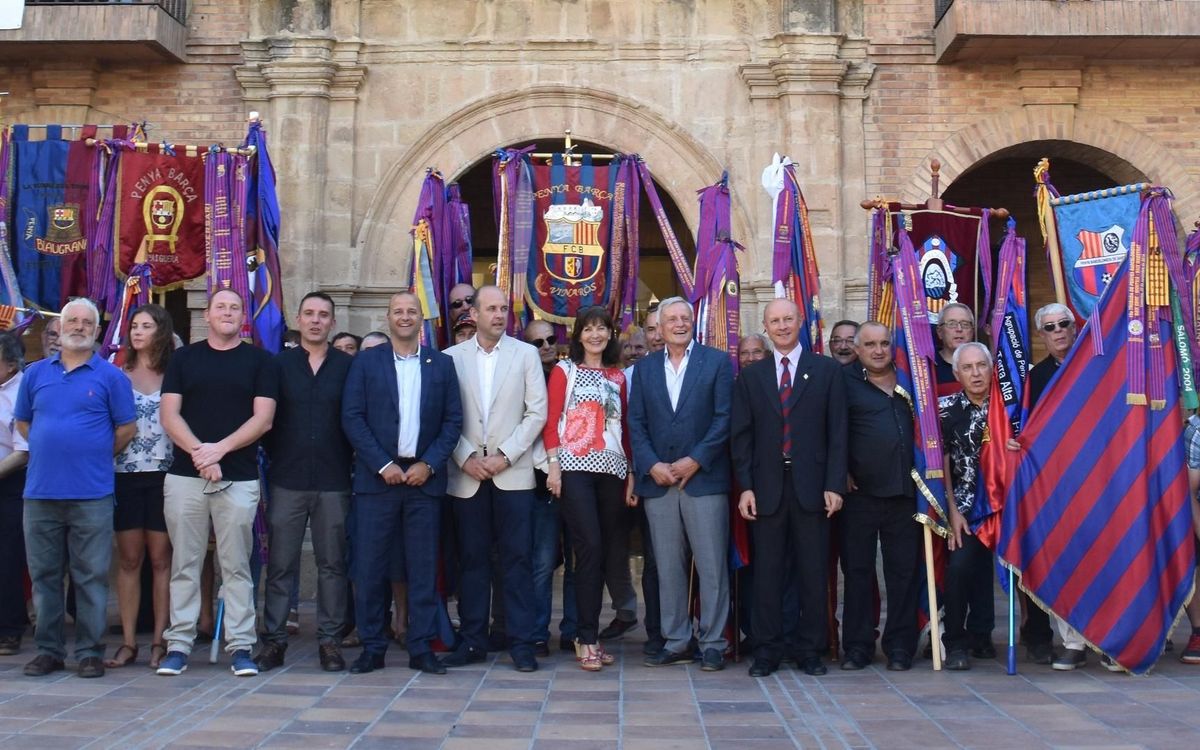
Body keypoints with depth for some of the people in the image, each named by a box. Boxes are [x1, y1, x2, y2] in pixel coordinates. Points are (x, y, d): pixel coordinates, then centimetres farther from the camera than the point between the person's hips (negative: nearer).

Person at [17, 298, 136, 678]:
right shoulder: (36, 373, 10)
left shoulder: (110, 376, 1)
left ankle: (90, 651, 9)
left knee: (91, 576, 1)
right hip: (40, 491, 3)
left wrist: (96, 457, 3)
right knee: (44, 575, 9)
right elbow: (22, 422, 19)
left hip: (91, 494, -3)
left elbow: (127, 428, 3)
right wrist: (50, 451, 9)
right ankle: (48, 649, 20)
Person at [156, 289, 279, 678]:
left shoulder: (259, 361, 7)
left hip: (238, 479, -1)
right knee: (185, 565, 4)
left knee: (237, 566, 2)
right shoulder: (184, 358, 11)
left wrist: (219, 449, -13)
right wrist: (199, 453, -12)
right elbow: (169, 416, 3)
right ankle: (178, 644, 10)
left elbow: (263, 419, -2)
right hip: (185, 476, 1)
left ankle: (240, 646, 6)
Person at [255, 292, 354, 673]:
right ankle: (274, 639, 12)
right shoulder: (278, 364, 8)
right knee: (280, 564, 3)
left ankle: (330, 639, 13)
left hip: (333, 481, 0)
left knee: (332, 563, 5)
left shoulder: (349, 366, 5)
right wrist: (273, 458, 0)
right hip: (287, 480, 0)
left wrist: (355, 465, -2)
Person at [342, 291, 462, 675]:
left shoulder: (442, 364, 9)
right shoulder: (366, 362, 6)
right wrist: (383, 465, -10)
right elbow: (352, 418, -1)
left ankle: (422, 648, 11)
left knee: (424, 565, 4)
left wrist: (429, 464, -7)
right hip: (377, 477, -1)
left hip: (424, 477, 1)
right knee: (370, 564, 0)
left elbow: (453, 420, 6)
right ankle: (372, 647, 10)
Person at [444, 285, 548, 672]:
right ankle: (473, 640, 15)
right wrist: (466, 458, -8)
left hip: (513, 473, -1)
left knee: (517, 559, 0)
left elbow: (537, 412, 0)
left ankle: (521, 643, 6)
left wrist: (504, 455, -8)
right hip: (467, 474, 1)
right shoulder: (452, 357, 6)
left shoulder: (526, 354, 5)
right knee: (472, 559, 7)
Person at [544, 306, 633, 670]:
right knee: (590, 547, -13)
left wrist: (631, 472, 9)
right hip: (575, 466, -4)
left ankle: (587, 633, 14)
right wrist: (553, 464, -11)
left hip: (612, 469, 4)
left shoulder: (618, 376, 17)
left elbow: (625, 427, 15)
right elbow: (551, 420, 0)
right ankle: (588, 638, -6)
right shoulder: (564, 370, 6)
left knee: (604, 551, 4)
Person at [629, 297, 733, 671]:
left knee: (712, 567, -1)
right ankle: (675, 643, 16)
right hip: (658, 482, 3)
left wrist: (695, 461, -11)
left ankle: (712, 644, 8)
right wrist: (651, 465, -6)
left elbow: (724, 418, -3)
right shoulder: (645, 368, 14)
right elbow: (636, 423, 9)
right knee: (668, 568, 7)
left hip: (704, 479, -3)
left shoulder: (717, 362, 4)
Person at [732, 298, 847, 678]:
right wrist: (745, 486, -2)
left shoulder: (827, 370, 5)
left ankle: (811, 651, 16)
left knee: (814, 572, 4)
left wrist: (835, 485, -5)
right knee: (767, 572, 4)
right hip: (767, 487, 1)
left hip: (812, 486, -1)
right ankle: (766, 652, 13)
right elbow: (742, 435, 7)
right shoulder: (751, 376, 9)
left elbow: (837, 432, 2)